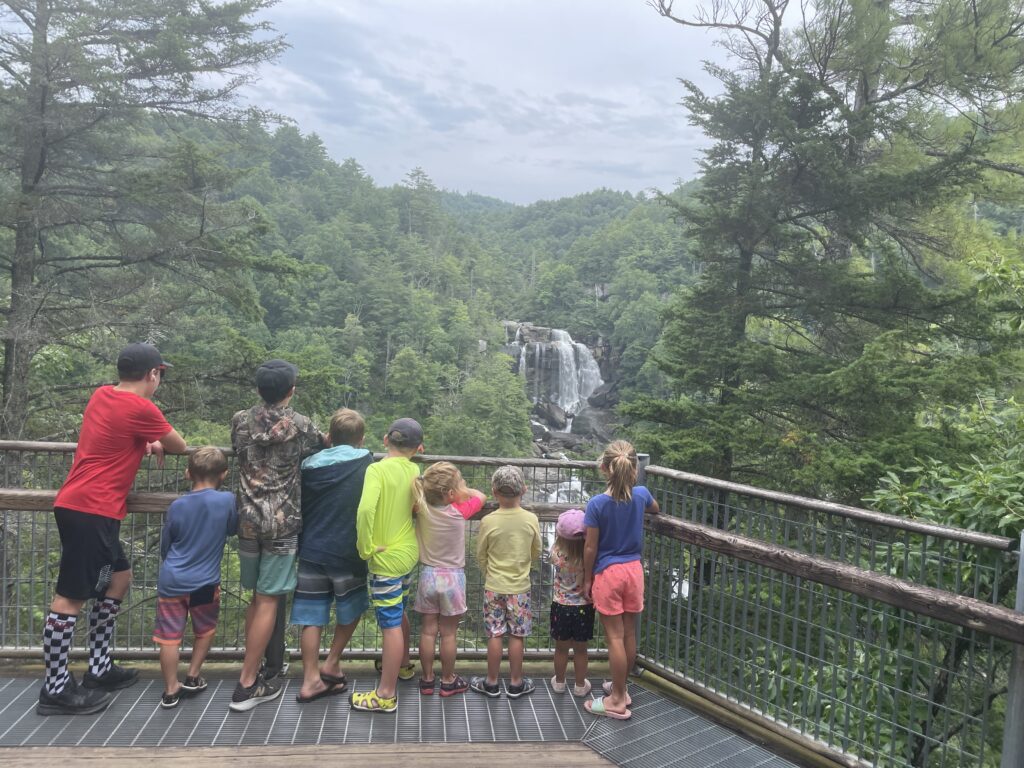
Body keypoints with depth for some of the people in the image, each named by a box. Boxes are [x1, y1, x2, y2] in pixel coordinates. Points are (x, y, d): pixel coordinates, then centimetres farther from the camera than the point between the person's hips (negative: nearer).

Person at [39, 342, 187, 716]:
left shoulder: (102, 395, 11)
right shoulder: (141, 409, -13)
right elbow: (180, 447, 2)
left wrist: (145, 443, 12)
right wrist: (158, 442, 24)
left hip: (80, 506, 10)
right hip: (91, 511, -10)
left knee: (119, 578, 17)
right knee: (70, 598, -4)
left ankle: (99, 670, 23)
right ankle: (55, 691, 4)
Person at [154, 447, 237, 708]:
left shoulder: (176, 506, -2)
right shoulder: (227, 500, -10)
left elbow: (164, 546, 10)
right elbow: (233, 529, 8)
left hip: (171, 581, 1)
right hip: (205, 582, -1)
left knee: (169, 637, 10)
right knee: (205, 631, 22)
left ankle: (170, 690, 17)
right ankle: (192, 678, 27)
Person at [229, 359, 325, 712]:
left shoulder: (240, 421, 4)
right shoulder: (299, 425, -7)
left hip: (248, 520, 5)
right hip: (281, 523, -4)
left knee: (257, 597, 17)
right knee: (268, 601, 1)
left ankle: (252, 670, 23)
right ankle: (247, 685, 4)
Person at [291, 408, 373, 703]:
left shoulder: (309, 465, 2)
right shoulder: (366, 464, -7)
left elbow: (299, 506, 12)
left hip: (311, 552, 3)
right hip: (348, 554, -3)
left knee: (311, 618, 9)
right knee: (351, 610, 20)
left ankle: (311, 680, 14)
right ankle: (331, 665, 23)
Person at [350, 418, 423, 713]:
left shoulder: (377, 469, -19)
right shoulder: (414, 470, 0)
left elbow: (365, 509, -32)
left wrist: (365, 548, -21)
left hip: (387, 558, -7)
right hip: (409, 552, 7)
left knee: (390, 624, 0)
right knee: (399, 612, 27)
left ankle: (386, 695, 11)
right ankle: (400, 664, 47)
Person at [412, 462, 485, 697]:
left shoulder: (421, 507, -12)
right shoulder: (460, 511, -18)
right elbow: (480, 496, -1)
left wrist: (433, 487, -2)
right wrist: (460, 491, 0)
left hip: (428, 575, 3)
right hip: (452, 577, -3)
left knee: (428, 631, 12)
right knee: (448, 633, 10)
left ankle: (427, 680, 24)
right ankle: (448, 681, 22)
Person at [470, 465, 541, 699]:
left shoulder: (488, 521, -13)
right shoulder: (531, 519, -11)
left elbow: (481, 556, -1)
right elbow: (536, 553, 3)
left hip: (494, 587, 0)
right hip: (520, 587, 1)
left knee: (495, 635, 9)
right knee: (517, 635, 10)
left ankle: (491, 683, 20)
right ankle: (516, 683, 21)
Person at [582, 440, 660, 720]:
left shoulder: (597, 503, -17)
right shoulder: (641, 494, -5)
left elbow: (590, 547, -11)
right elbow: (655, 509, 20)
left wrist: (587, 579, 1)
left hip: (607, 572, -5)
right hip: (634, 570, 5)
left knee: (614, 637, 2)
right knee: (629, 633, 15)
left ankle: (617, 701, 11)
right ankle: (620, 688, 32)